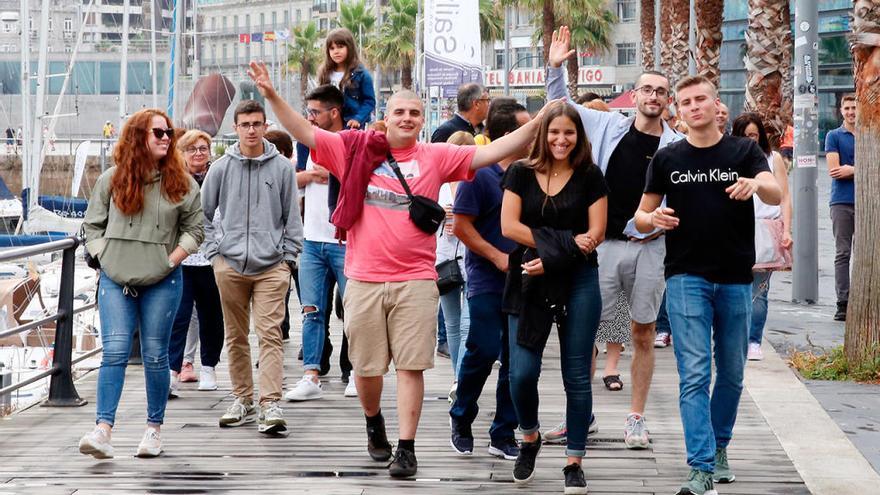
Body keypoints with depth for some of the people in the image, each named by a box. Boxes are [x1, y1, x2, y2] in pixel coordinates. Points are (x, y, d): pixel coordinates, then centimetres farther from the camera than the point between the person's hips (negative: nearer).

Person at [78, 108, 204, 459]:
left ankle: (154, 429, 14)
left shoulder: (181, 182, 4)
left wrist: (171, 261, -4)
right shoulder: (112, 180, 5)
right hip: (116, 280, 0)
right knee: (114, 352, -9)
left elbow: (194, 229, 8)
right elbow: (92, 226, 11)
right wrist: (105, 259, -1)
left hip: (162, 282, 0)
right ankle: (103, 429, -14)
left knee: (155, 355, 4)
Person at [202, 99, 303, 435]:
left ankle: (270, 404, -13)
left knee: (270, 335, -10)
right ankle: (242, 400, 19)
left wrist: (288, 257, 2)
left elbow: (292, 216, 7)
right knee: (236, 336, 9)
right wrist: (213, 250, 5)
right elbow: (204, 213, 14)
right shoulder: (221, 168, 6)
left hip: (271, 265, -2)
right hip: (229, 265, 2)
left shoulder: (282, 167, 4)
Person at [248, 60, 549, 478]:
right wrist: (272, 96, -12)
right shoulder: (355, 149, 2)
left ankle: (406, 449, 6)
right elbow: (305, 132, 0)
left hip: (416, 281, -1)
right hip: (364, 281, 1)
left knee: (411, 367, -1)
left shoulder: (436, 157, 3)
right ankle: (374, 422, 39)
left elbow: (490, 152, -1)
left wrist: (537, 125, -10)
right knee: (366, 366, 11)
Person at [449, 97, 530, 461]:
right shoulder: (479, 173, -8)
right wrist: (499, 257, -13)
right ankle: (461, 418, 17)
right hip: (487, 281, -5)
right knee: (483, 351, -7)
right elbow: (461, 226, -9)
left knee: (516, 358, 5)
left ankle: (504, 435, 13)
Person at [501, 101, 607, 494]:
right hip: (529, 284, 0)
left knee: (576, 375, 2)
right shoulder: (521, 173, 4)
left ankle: (574, 461, 13)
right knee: (522, 372, -6)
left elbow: (595, 234, -3)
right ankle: (530, 438, 23)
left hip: (578, 282, 0)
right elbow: (509, 226, -4)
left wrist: (550, 259, -14)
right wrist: (565, 242, -12)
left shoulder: (589, 176, 2)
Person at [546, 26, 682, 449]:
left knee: (643, 335, 6)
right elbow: (561, 107, 12)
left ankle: (636, 419, 16)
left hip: (650, 248, 0)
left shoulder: (678, 146, 0)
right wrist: (556, 68, 0)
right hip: (604, 244, 0)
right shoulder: (609, 127, 3)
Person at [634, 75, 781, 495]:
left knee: (731, 373, 12)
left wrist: (757, 184, -37)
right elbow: (642, 217, 10)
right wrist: (653, 219, -14)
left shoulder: (744, 152, 2)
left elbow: (776, 195, -14)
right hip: (686, 277, -1)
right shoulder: (667, 159, 5)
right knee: (694, 374, -9)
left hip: (736, 279, 1)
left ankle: (719, 447, 32)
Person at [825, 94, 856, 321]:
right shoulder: (833, 136, 6)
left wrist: (851, 170, -8)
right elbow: (834, 170, -6)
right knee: (842, 254, -4)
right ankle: (843, 304, -5)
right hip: (842, 202, -2)